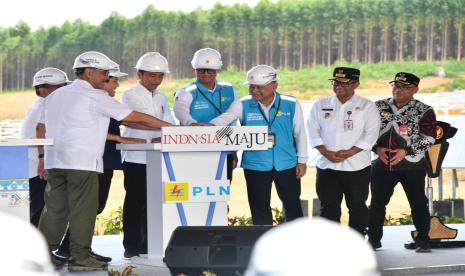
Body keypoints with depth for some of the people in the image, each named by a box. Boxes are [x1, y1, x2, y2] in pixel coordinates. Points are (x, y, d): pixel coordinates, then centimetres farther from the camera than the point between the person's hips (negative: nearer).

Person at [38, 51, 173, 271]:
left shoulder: (55, 96, 17)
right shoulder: (96, 97, -6)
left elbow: (41, 128, 17)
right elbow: (136, 118, -6)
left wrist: (42, 157, 23)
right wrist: (173, 127, -2)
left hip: (54, 160, 7)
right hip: (83, 162, -7)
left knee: (55, 208, 10)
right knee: (83, 210, -2)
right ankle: (80, 257, -1)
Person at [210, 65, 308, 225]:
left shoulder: (291, 105, -2)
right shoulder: (243, 105, -4)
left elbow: (300, 133, 5)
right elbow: (224, 118, -18)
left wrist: (302, 160, 5)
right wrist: (210, 126, -40)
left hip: (287, 165, 0)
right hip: (255, 166, 0)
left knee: (293, 205, 8)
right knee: (260, 209, 8)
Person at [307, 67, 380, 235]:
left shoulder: (367, 107, 1)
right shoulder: (320, 106, 9)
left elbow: (370, 134, -8)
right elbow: (313, 131, 2)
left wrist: (349, 152, -17)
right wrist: (326, 152, -13)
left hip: (356, 166, -2)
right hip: (326, 165, 2)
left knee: (357, 206, 4)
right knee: (329, 207, 5)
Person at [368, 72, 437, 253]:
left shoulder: (424, 111, -3)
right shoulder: (378, 107, 7)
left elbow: (429, 138, -8)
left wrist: (406, 151, -16)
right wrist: (377, 148, -8)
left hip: (412, 165, -2)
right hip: (382, 165, 3)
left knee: (418, 204, 2)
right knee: (377, 203, 5)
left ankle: (423, 241, 12)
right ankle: (374, 239, 15)